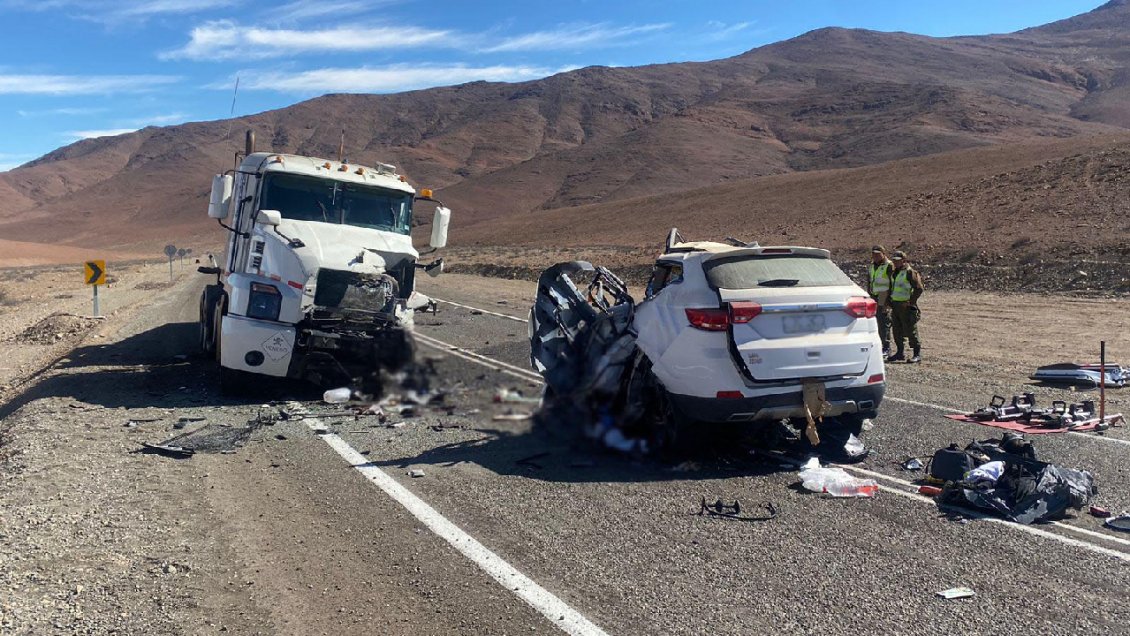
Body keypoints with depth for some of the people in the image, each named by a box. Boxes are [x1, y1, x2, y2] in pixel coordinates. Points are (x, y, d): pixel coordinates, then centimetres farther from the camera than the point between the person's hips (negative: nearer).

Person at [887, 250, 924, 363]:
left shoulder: (910, 272, -12)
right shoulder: (894, 272, 14)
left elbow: (919, 289, -16)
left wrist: (910, 302, -16)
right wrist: (891, 300, 17)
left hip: (906, 306, -8)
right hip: (895, 305, 8)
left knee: (910, 331, -5)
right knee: (897, 331, 11)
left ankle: (917, 354, 1)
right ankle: (900, 352, 20)